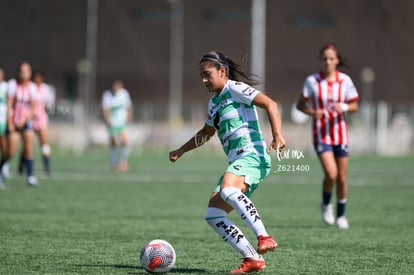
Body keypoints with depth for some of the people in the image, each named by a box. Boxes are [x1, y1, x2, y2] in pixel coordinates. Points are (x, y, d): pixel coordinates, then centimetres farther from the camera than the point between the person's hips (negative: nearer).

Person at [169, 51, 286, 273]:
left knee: (227, 189, -38)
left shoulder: (235, 89, -2)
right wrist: (181, 151, 43)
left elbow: (270, 104, -14)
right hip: (237, 163, 9)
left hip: (253, 156, -9)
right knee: (212, 215, -3)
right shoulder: (214, 102, 24)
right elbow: (206, 133, 43)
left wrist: (277, 135, -27)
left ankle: (264, 238, -39)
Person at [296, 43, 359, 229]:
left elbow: (354, 106, 5)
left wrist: (344, 107, -18)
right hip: (321, 134, -2)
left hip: (340, 133, 2)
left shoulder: (345, 80, -2)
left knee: (342, 178, 6)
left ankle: (341, 215, 24)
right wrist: (313, 112, -18)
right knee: (331, 174, -18)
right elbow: (300, 104, 2)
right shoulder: (312, 81, -6)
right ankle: (326, 204, 12)